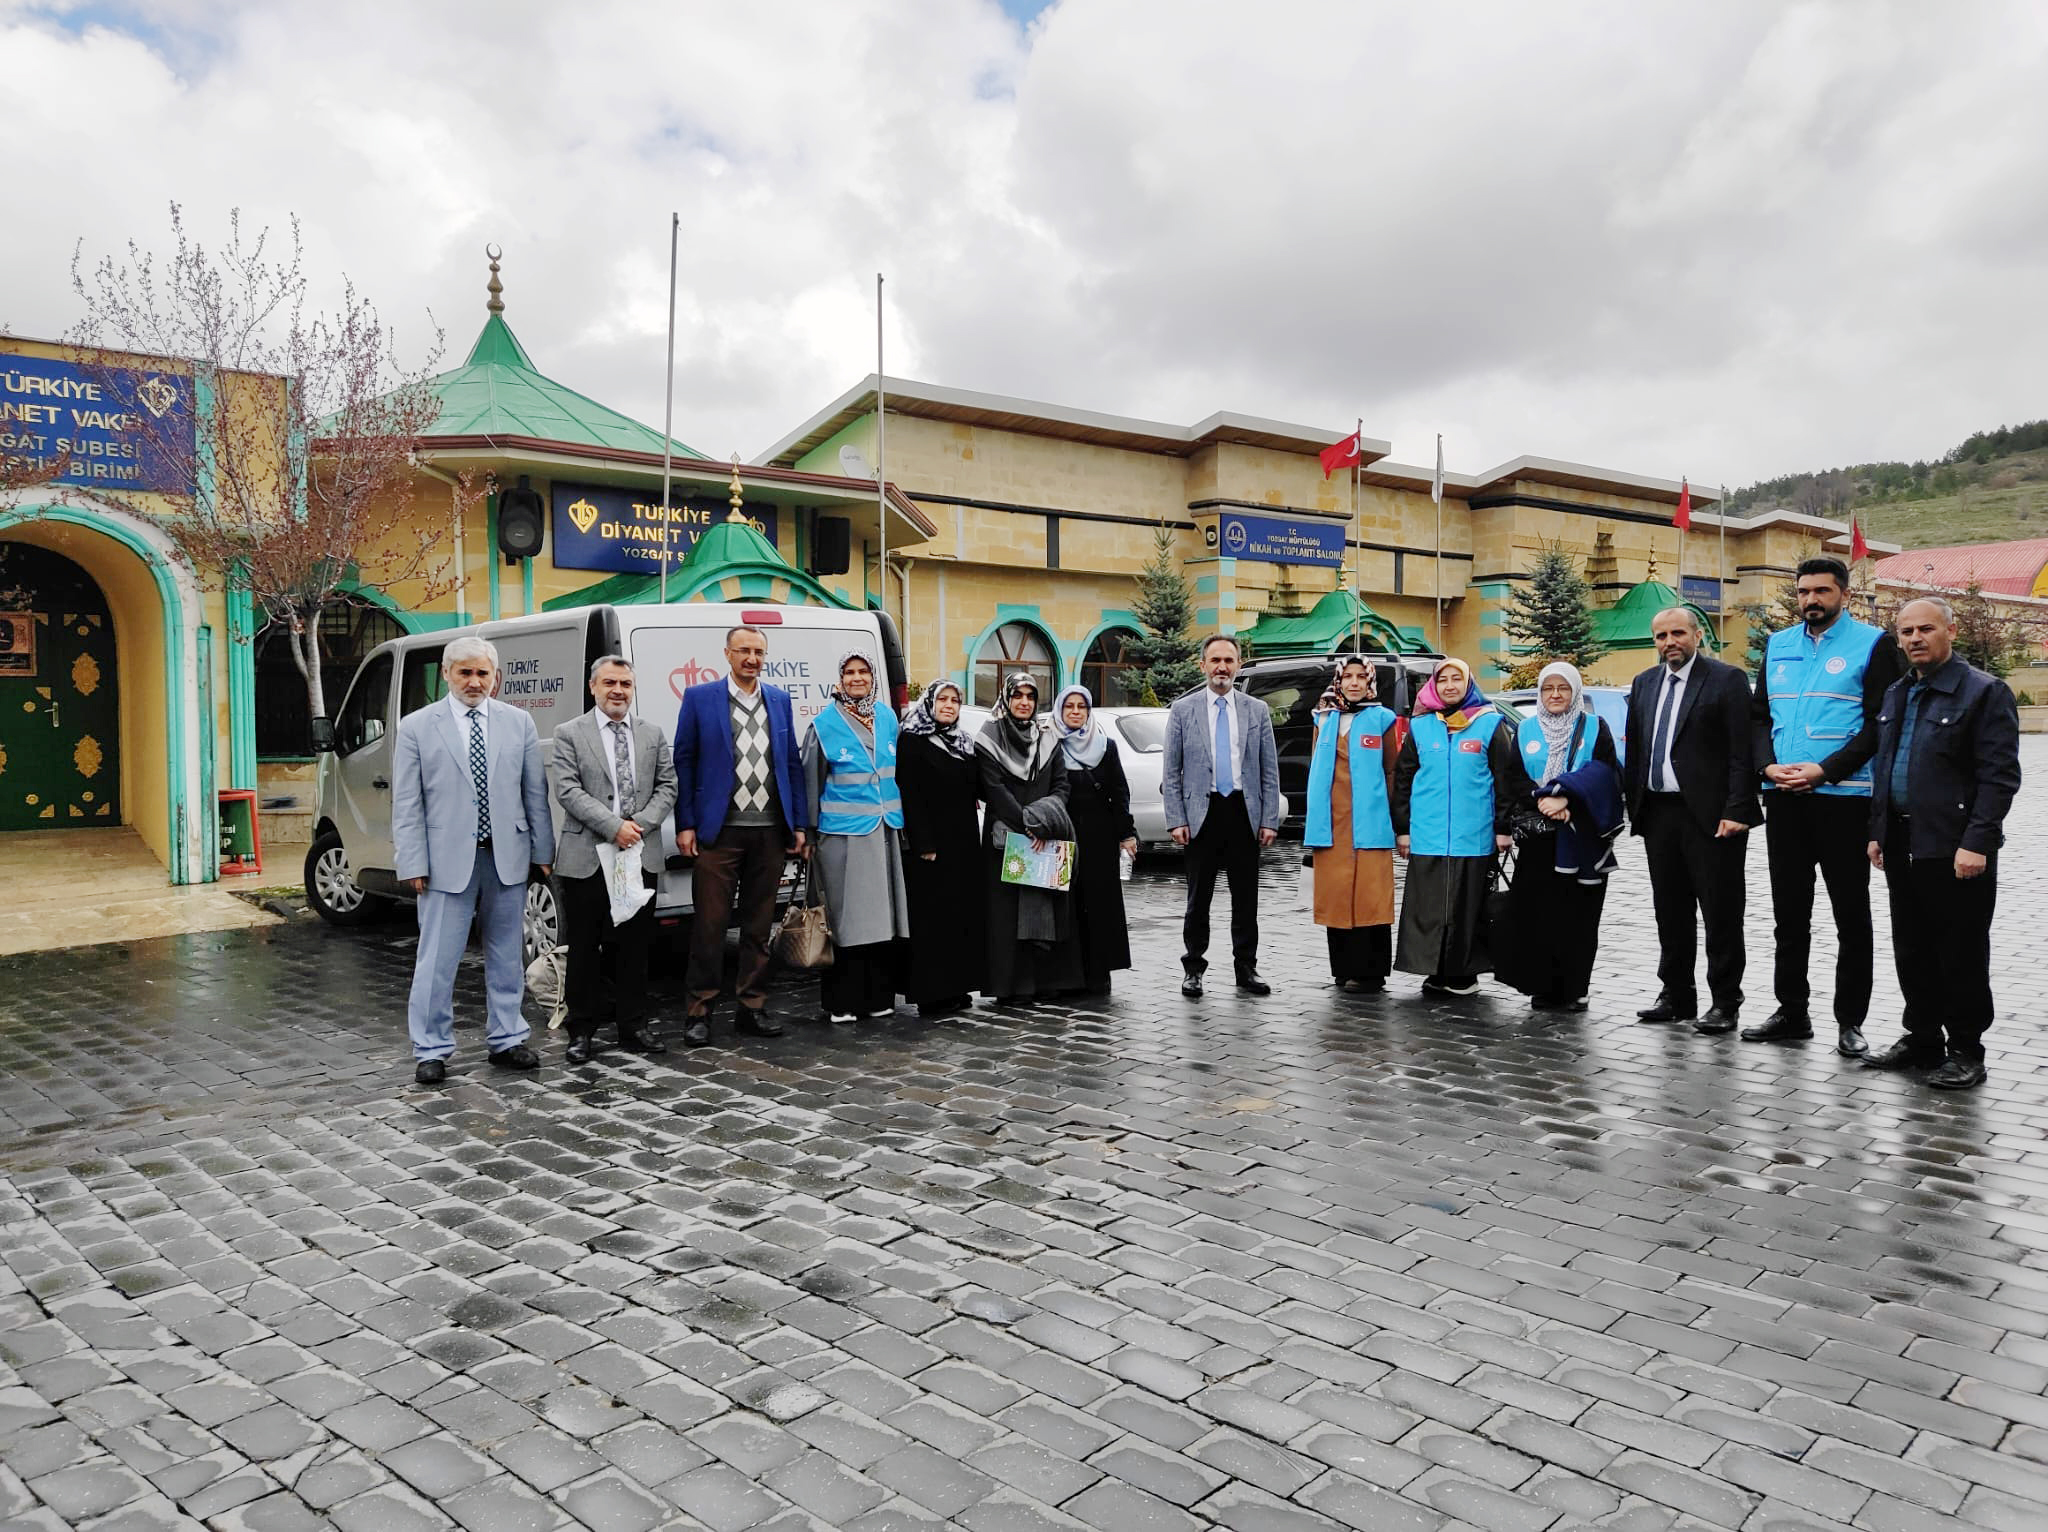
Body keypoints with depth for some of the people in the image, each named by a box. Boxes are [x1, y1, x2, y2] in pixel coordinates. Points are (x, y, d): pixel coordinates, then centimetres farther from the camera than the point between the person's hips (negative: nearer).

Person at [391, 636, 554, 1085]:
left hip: (508, 858, 2)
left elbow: (535, 794, 7)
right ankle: (431, 1050, 14)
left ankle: (505, 1040, 24)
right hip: (448, 860, -2)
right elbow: (406, 804, -1)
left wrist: (542, 850, 5)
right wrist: (413, 864, -6)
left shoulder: (519, 723, 5)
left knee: (506, 956, 12)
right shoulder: (416, 727, 0)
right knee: (437, 960, 2)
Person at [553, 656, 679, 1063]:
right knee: (583, 949, 4)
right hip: (586, 858, -3)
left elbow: (667, 787, 8)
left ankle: (633, 1027, 19)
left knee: (634, 947, 9)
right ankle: (582, 1032, 14)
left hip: (640, 856, 3)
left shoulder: (652, 735, 12)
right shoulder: (570, 734, 2)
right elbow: (568, 790, -8)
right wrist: (614, 826, -16)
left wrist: (641, 823, -9)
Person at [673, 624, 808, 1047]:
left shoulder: (780, 700, 11)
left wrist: (799, 825, 7)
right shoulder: (699, 698, 1)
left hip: (770, 832, 4)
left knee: (759, 925, 10)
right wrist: (685, 825, -5)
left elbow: (791, 764, 12)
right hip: (718, 830, -3)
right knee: (710, 924, -1)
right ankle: (699, 1011, 10)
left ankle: (751, 1008, 19)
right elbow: (683, 762, 1)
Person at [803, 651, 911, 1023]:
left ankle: (878, 997, 17)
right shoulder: (825, 725, -4)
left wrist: (901, 820, 17)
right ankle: (841, 1003, 6)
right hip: (842, 835, -4)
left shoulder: (888, 718, 9)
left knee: (881, 914, 7)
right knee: (845, 917, -2)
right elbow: (811, 783, -1)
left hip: (884, 832, 4)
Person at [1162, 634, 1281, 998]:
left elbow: (1270, 772, 7)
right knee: (1198, 898, 5)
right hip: (1202, 813, -1)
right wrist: (1176, 819, -6)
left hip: (1244, 813, 2)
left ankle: (1246, 968, 18)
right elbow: (1170, 772, 2)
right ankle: (1193, 968, 15)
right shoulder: (1183, 710, 3)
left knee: (1246, 898, 7)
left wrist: (1270, 819, -1)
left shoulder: (1257, 711, 7)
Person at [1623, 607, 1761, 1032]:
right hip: (1658, 814, 6)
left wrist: (1736, 811, -16)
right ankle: (1676, 995, 22)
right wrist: (1634, 810, 10)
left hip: (1710, 816, -6)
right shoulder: (1644, 684, 14)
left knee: (1721, 913, 1)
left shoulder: (1726, 679, -4)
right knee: (1670, 912, 12)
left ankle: (1725, 1002, 9)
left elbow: (1742, 753, -9)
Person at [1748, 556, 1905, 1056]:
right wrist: (1769, 765, -5)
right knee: (1789, 911, 11)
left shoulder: (1872, 644, -2)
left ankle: (1850, 1021, 13)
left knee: (1851, 915, 4)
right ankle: (1792, 1012, 21)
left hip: (1843, 797, -5)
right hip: (1782, 796, 5)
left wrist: (1825, 769, -17)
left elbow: (1882, 721, -9)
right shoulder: (1778, 645, 12)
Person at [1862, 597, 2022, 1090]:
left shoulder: (1985, 693, -8)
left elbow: (1999, 777, -13)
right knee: (1912, 951, 14)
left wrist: (1976, 843, -19)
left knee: (1961, 955, 3)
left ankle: (1965, 1051, 14)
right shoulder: (1896, 694, 14)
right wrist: (1877, 831, 12)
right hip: (1902, 846, 7)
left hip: (1956, 850, -7)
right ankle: (1922, 1037, 26)